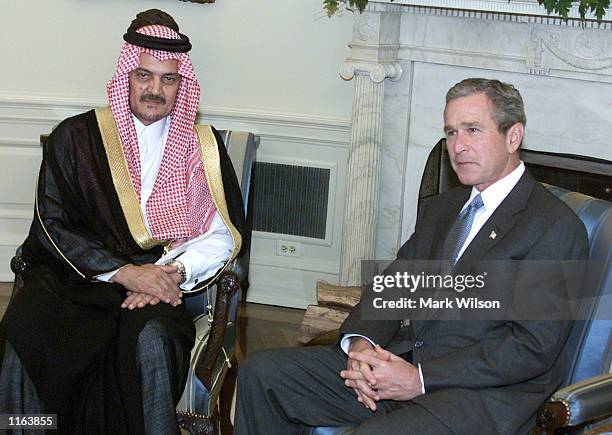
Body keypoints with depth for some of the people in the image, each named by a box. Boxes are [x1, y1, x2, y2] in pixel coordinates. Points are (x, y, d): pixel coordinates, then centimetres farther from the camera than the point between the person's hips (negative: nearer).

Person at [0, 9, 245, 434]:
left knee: (149, 339, -35)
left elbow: (224, 235, 9)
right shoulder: (76, 137, 9)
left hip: (158, 279, 0)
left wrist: (174, 271, -11)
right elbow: (53, 227, 1)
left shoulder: (203, 146, 14)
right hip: (73, 275, 0)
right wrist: (124, 271, -12)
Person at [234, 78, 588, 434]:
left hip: (485, 394, -7)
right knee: (262, 372, -3)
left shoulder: (557, 226, -8)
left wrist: (420, 379, -19)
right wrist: (362, 343, -8)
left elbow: (533, 348, -15)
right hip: (403, 361, 8)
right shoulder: (442, 208, 19)